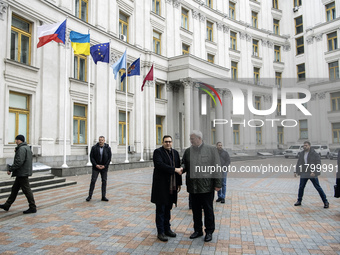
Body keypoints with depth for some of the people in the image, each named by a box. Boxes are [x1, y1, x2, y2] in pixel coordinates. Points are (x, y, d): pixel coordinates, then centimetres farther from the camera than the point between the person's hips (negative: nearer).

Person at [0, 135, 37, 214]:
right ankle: (7, 205, 29)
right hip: (21, 174, 11)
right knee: (14, 189, 18)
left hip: (22, 173, -11)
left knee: (27, 190, -5)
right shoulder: (26, 147, 14)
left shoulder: (22, 149, -18)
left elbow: (19, 162, -24)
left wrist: (10, 169, -16)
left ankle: (33, 208, 1)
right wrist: (16, 151, 10)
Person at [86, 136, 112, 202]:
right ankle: (90, 196, 10)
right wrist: (96, 165, -15)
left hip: (104, 167, 1)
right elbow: (91, 157, -4)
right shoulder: (94, 147, -5)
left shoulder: (108, 148, -4)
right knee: (93, 181, -3)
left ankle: (103, 197, 11)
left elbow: (109, 158, -3)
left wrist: (104, 166, -13)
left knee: (104, 182, 3)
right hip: (96, 167, -1)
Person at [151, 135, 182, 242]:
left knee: (168, 209, 16)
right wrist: (174, 169, -23)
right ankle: (160, 232, 12)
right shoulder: (158, 152, -7)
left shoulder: (175, 153, 11)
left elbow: (179, 168, 13)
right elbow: (160, 165, -22)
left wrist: (179, 183, 11)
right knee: (160, 209, 2)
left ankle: (167, 229, 28)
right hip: (161, 186, -6)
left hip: (171, 187, 6)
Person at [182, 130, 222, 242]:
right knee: (196, 210, 13)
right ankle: (197, 230, 29)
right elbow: (184, 165, 15)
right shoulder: (188, 151, 7)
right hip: (192, 186, 4)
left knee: (208, 210, 7)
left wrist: (218, 183, -7)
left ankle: (209, 232, 23)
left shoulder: (211, 149, -3)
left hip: (207, 186, -3)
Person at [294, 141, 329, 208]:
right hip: (303, 174, 5)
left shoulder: (315, 154, -8)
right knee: (301, 187, 9)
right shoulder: (301, 154, 8)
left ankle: (325, 202, 13)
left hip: (312, 174, -5)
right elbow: (298, 163, 14)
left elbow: (318, 164, -13)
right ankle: (299, 201, 22)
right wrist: (296, 171, 6)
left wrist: (314, 172, -23)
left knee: (318, 188, 0)